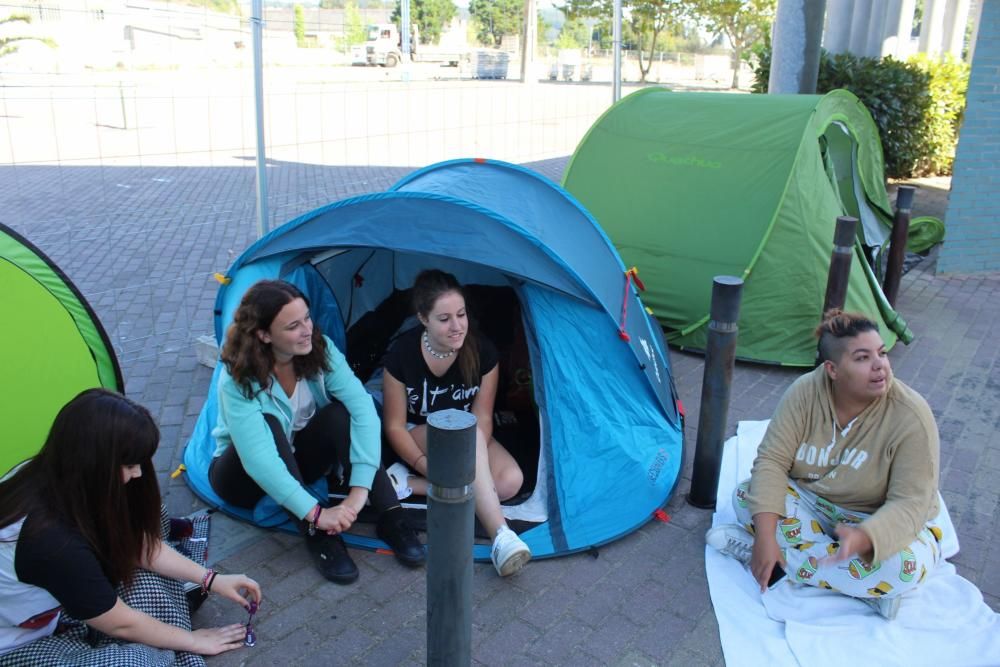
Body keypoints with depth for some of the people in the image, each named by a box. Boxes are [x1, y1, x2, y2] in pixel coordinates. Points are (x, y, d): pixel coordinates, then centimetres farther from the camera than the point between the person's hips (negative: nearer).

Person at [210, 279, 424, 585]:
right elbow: (259, 460, -38)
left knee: (340, 413, -28)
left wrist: (360, 488, -38)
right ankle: (316, 535, -29)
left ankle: (390, 517, -26)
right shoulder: (238, 380, -29)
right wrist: (315, 513, -43)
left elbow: (362, 406, -29)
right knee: (268, 425, -36)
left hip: (298, 460, 3)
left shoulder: (320, 348, -19)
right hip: (243, 476, -3)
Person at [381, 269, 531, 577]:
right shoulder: (402, 353, -24)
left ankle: (410, 485, -22)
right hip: (419, 438, -3)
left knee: (510, 481, -26)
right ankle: (501, 537, -42)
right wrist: (427, 467, -27)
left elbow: (482, 419, -11)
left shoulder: (482, 352, -19)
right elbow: (394, 425, -15)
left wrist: (471, 467, -28)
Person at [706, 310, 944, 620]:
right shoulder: (806, 391, -17)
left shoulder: (911, 417, -25)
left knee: (905, 565, -34)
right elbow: (771, 460, -18)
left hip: (879, 522, -3)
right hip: (809, 503, 3)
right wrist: (766, 534, -31)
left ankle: (767, 554, -23)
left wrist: (862, 538, -46)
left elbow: (910, 503, -26)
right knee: (747, 495, -22)